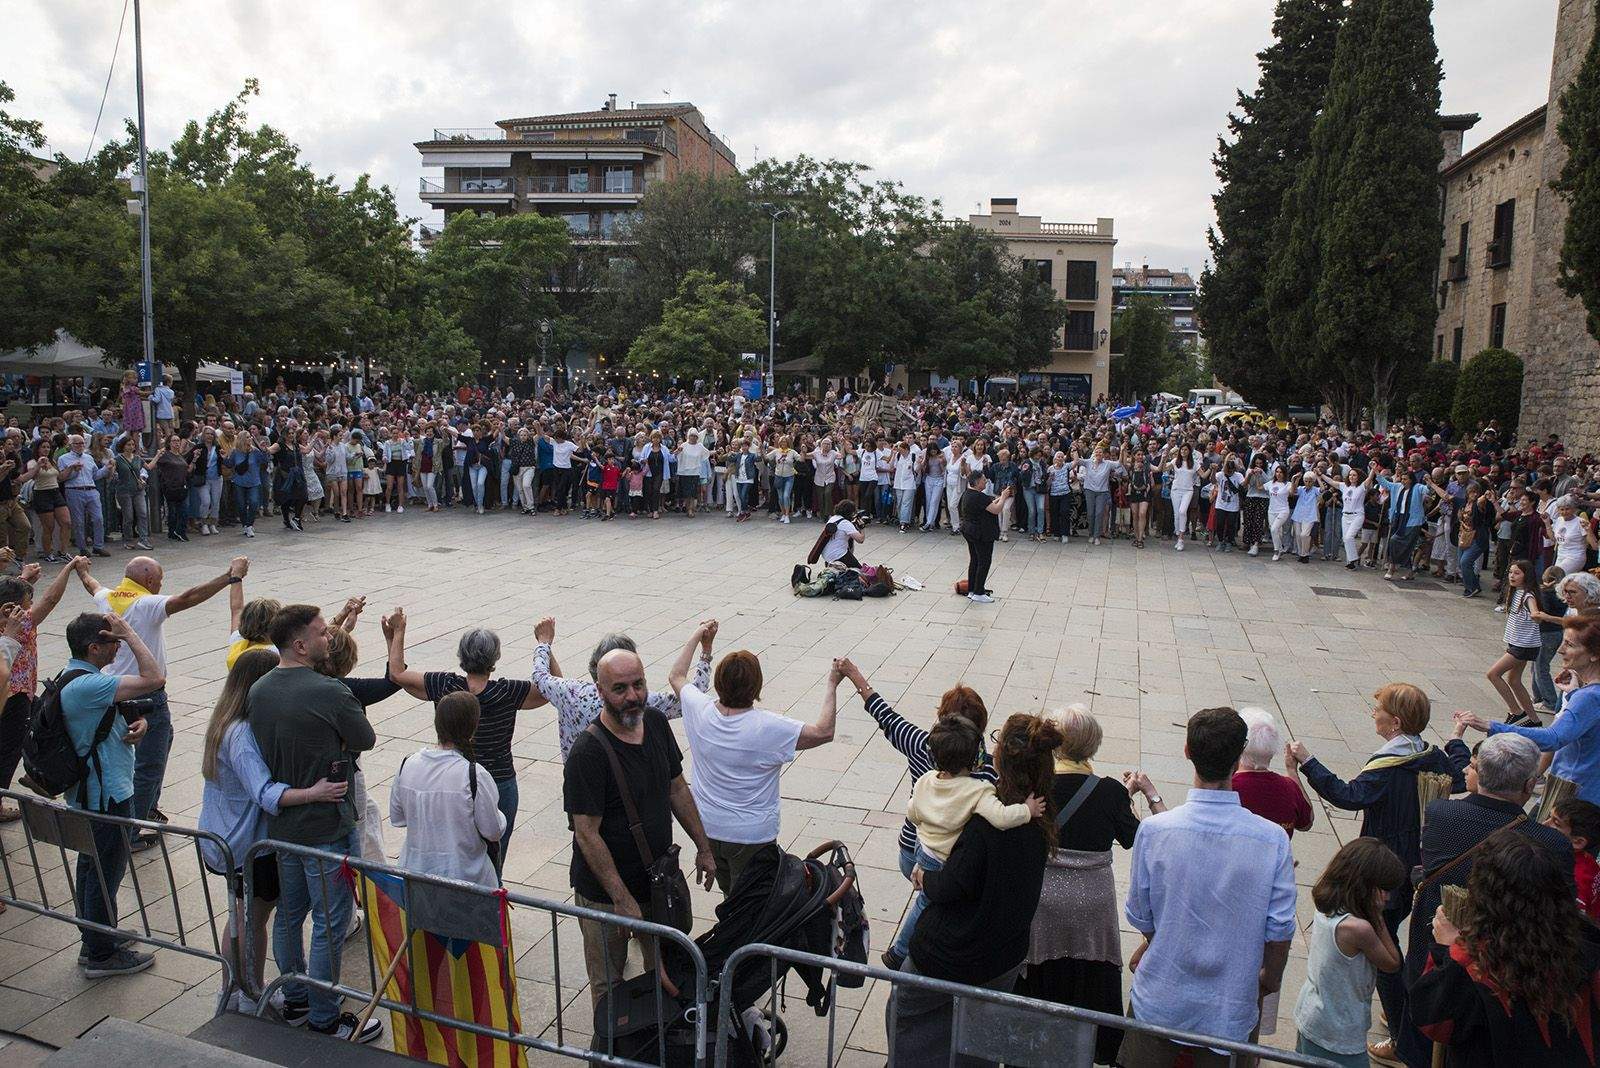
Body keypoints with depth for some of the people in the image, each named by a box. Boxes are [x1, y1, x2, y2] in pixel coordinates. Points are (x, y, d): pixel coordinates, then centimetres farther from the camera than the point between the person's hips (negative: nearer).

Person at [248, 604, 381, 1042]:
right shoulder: (329, 693, -23)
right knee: (329, 924, 5)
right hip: (326, 826, -8)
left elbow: (267, 746, 10)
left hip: (280, 822, 8)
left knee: (289, 914, 21)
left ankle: (295, 1001, 38)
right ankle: (324, 1019, 16)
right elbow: (368, 741, -10)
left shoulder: (257, 690, 0)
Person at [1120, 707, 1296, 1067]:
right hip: (1230, 1007, 1)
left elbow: (1140, 916, -5)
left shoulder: (1153, 830, -18)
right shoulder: (1273, 840, -17)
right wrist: (1270, 979, 12)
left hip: (1160, 1000, -1)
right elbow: (1280, 929, -9)